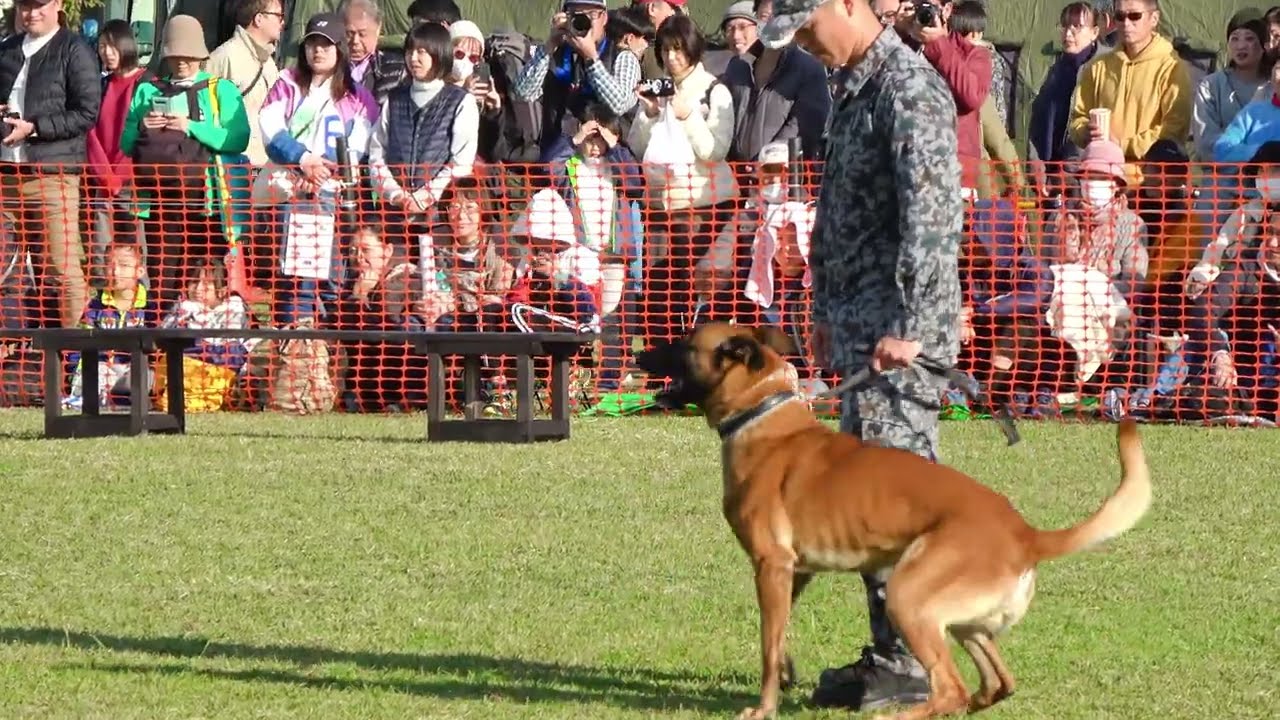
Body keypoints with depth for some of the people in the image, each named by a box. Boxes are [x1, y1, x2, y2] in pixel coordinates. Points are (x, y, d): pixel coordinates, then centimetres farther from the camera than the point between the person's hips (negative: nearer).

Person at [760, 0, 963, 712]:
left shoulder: (908, 87, -16)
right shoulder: (857, 87, 16)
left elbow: (934, 211, -24)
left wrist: (910, 328, -26)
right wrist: (828, 313, 23)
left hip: (899, 338, -10)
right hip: (860, 332, 10)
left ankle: (912, 665, -8)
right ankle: (888, 653, 18)